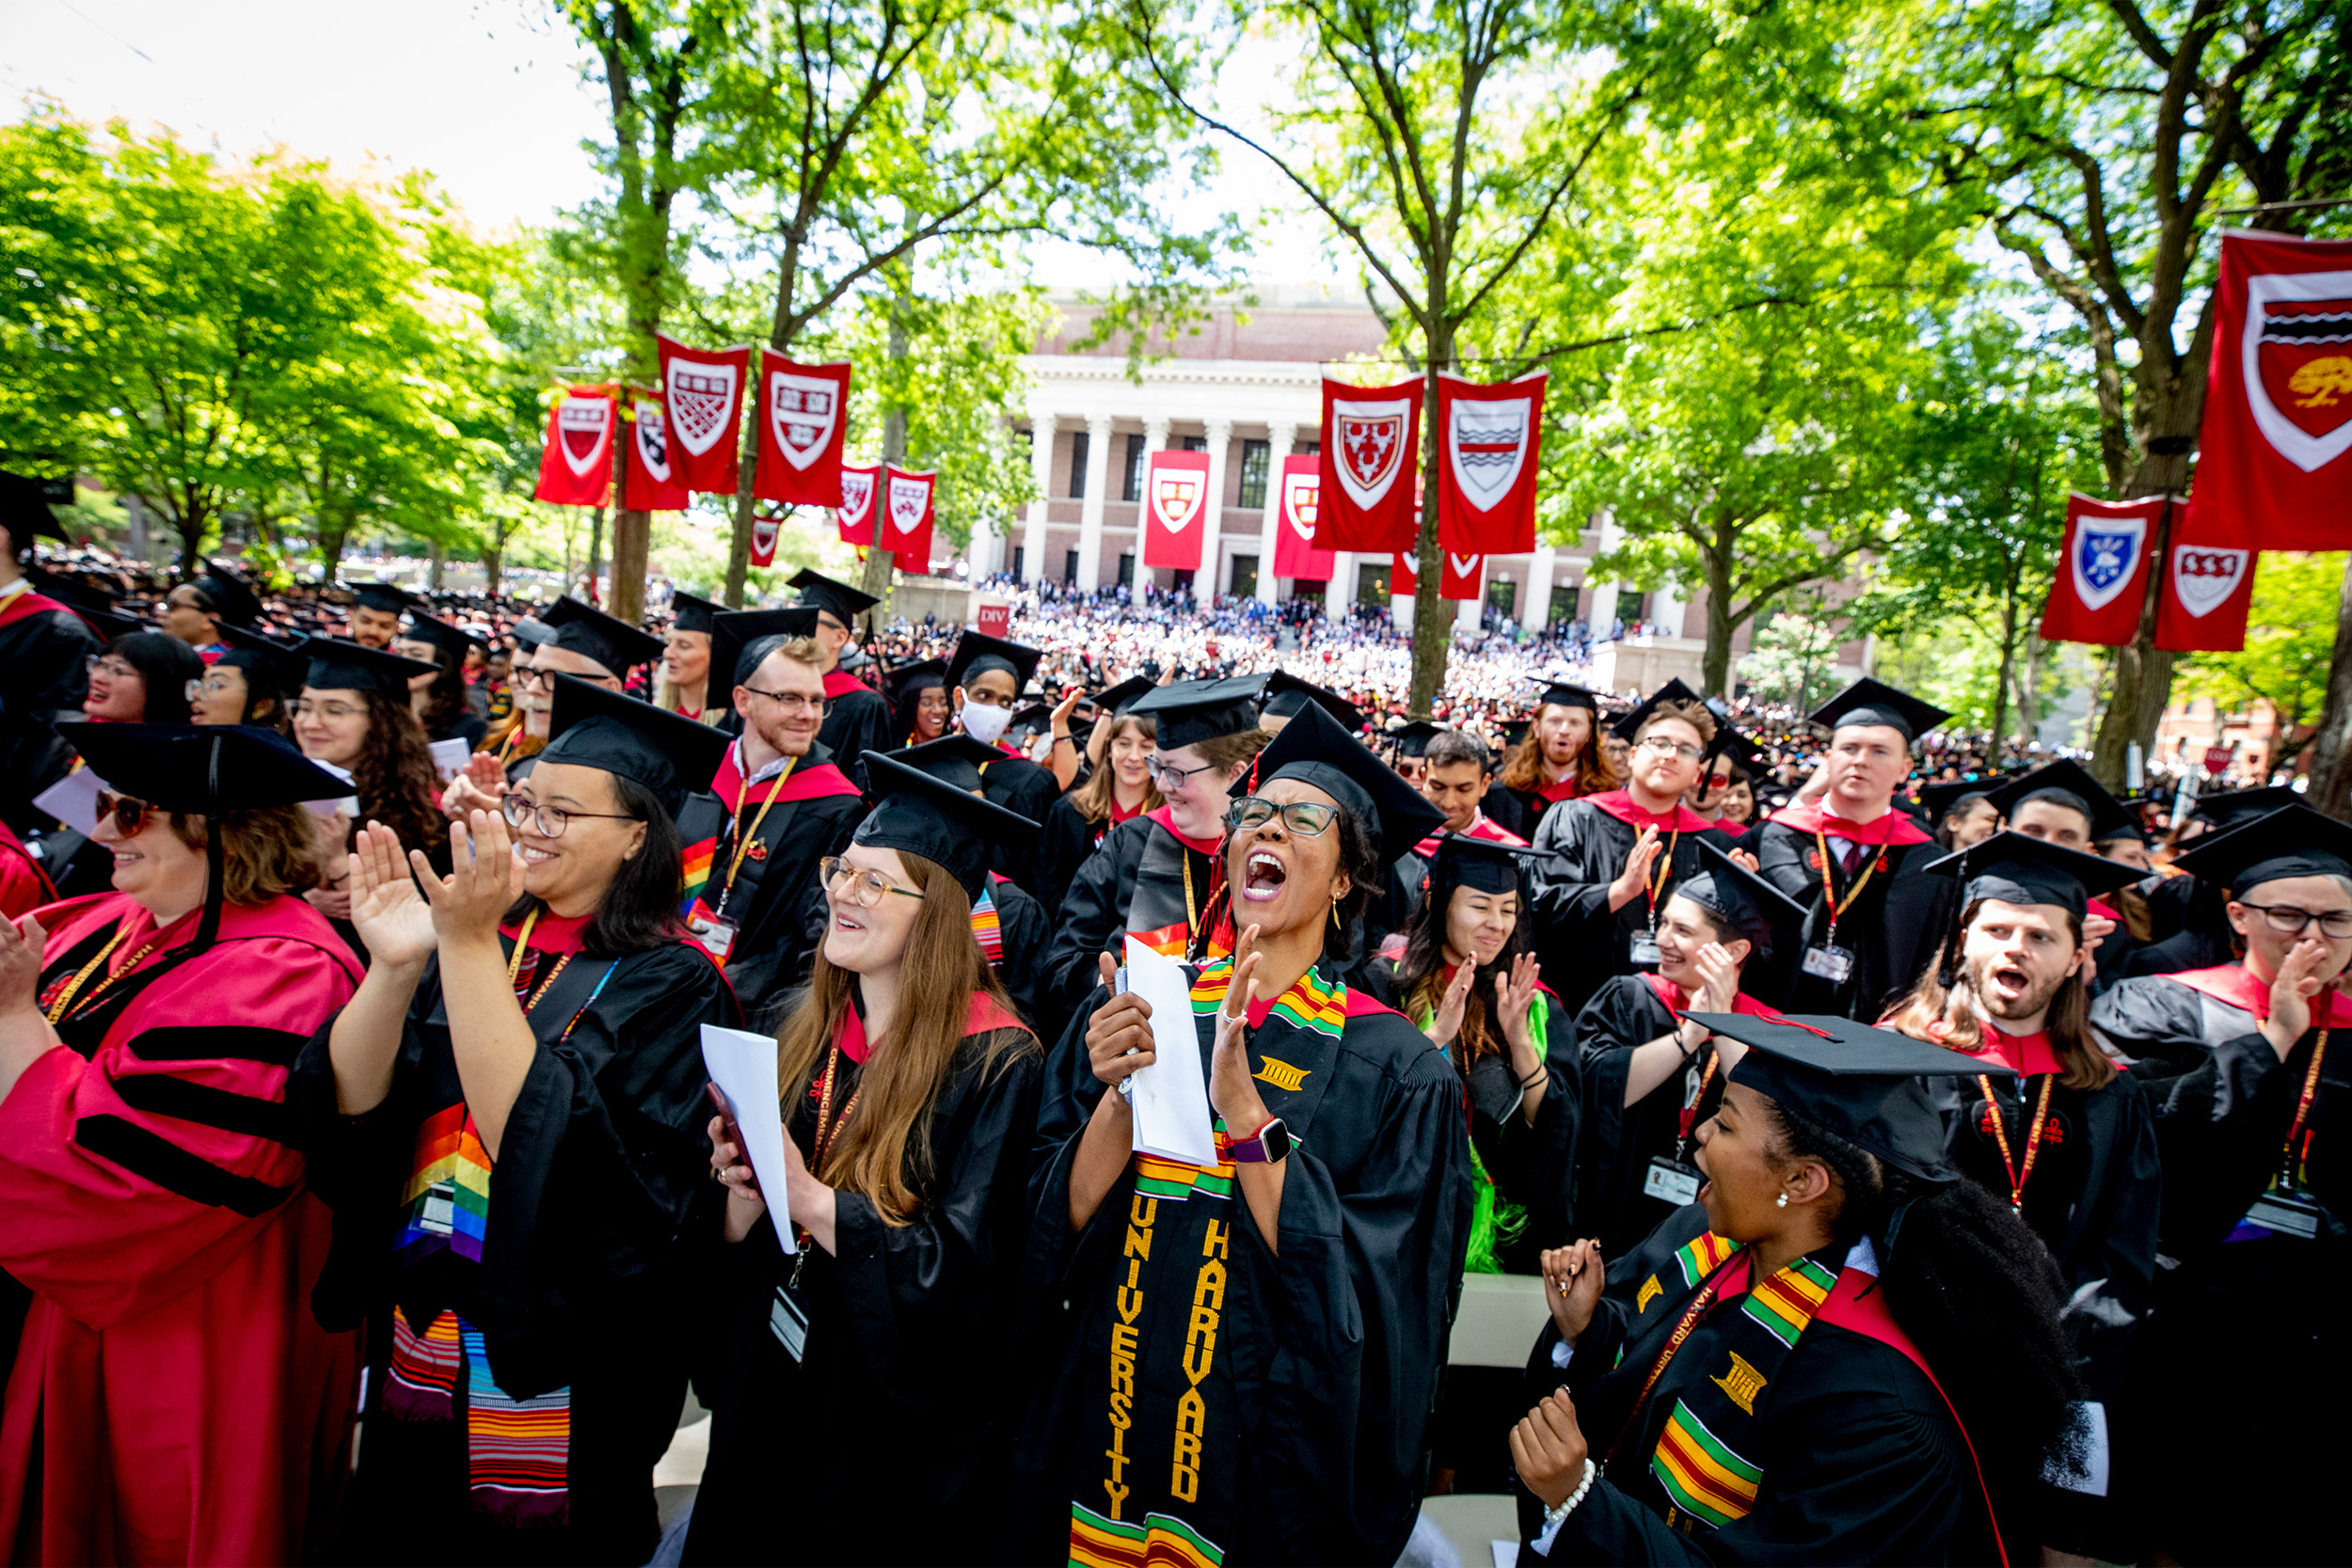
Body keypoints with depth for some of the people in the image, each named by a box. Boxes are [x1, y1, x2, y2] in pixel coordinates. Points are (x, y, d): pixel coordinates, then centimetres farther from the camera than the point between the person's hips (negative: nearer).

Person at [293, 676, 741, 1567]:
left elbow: (536, 1140, -28)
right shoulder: (493, 936, -1)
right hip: (419, 1345, 5)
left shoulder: (670, 985, -15)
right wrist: (394, 967, -27)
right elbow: (346, 1106, -9)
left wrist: (470, 947, -33)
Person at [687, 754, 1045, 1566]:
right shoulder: (800, 1030, 0)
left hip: (904, 1431, -5)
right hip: (768, 1401, 6)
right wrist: (744, 1192, -17)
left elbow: (965, 1277, -23)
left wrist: (808, 1197, -30)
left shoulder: (994, 1065, -19)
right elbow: (736, 1250, 5)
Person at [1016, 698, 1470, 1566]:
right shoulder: (1136, 1003, -3)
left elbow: (1352, 1295, -18)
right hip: (1097, 1424, 2)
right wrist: (1119, 1095, -23)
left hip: (1268, 1456, -2)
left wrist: (1242, 1110, -28)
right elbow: (1057, 1236, -6)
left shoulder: (1393, 1066, -10)